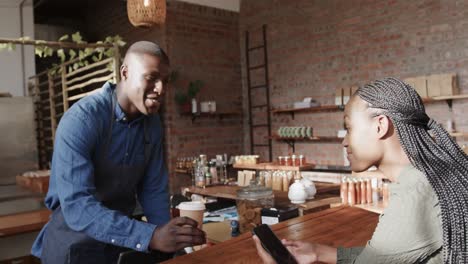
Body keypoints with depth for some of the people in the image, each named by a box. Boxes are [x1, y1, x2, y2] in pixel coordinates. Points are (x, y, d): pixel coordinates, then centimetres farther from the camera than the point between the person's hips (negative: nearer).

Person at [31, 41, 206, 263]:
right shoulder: (80, 120, -22)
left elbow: (153, 190, 2)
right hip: (75, 243, -4)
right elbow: (76, 206, -30)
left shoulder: (153, 124, -4)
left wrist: (167, 235, -12)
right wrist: (152, 236, -37)